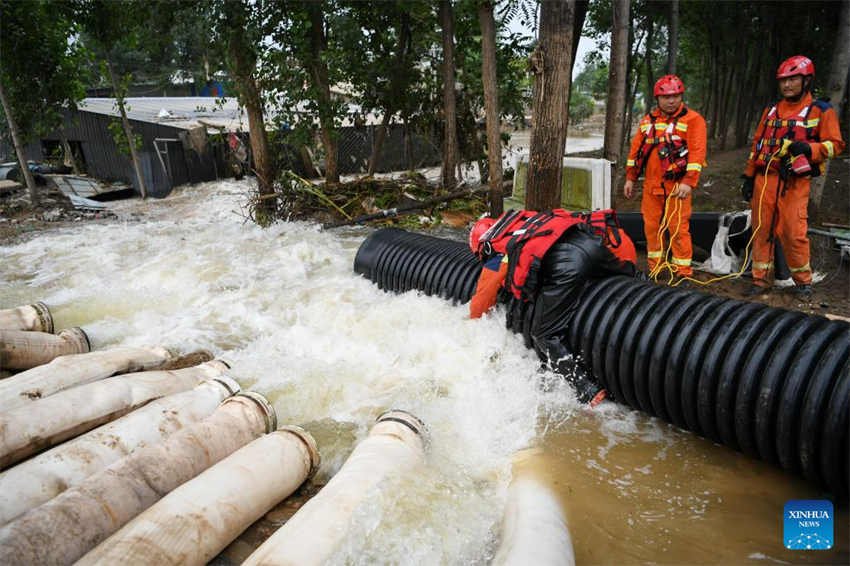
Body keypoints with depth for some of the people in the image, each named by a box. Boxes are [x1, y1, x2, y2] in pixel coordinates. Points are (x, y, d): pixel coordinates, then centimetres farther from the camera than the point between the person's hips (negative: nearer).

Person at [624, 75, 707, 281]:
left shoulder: (693, 120, -2)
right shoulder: (648, 120, 14)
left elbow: (697, 152, -10)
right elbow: (636, 149, 18)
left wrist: (688, 182, -19)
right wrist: (630, 178, 15)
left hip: (677, 186, -5)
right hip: (651, 185, 5)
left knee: (679, 228, -6)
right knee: (651, 226, 11)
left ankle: (683, 272, 3)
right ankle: (654, 267, 24)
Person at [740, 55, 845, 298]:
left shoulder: (821, 111, 3)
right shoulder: (771, 111, 16)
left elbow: (835, 144, 0)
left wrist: (809, 148, -20)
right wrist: (748, 176, 14)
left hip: (794, 183, -4)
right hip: (764, 179, 4)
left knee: (794, 233, -7)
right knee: (762, 230, 4)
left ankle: (802, 281, 12)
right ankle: (761, 279, 14)